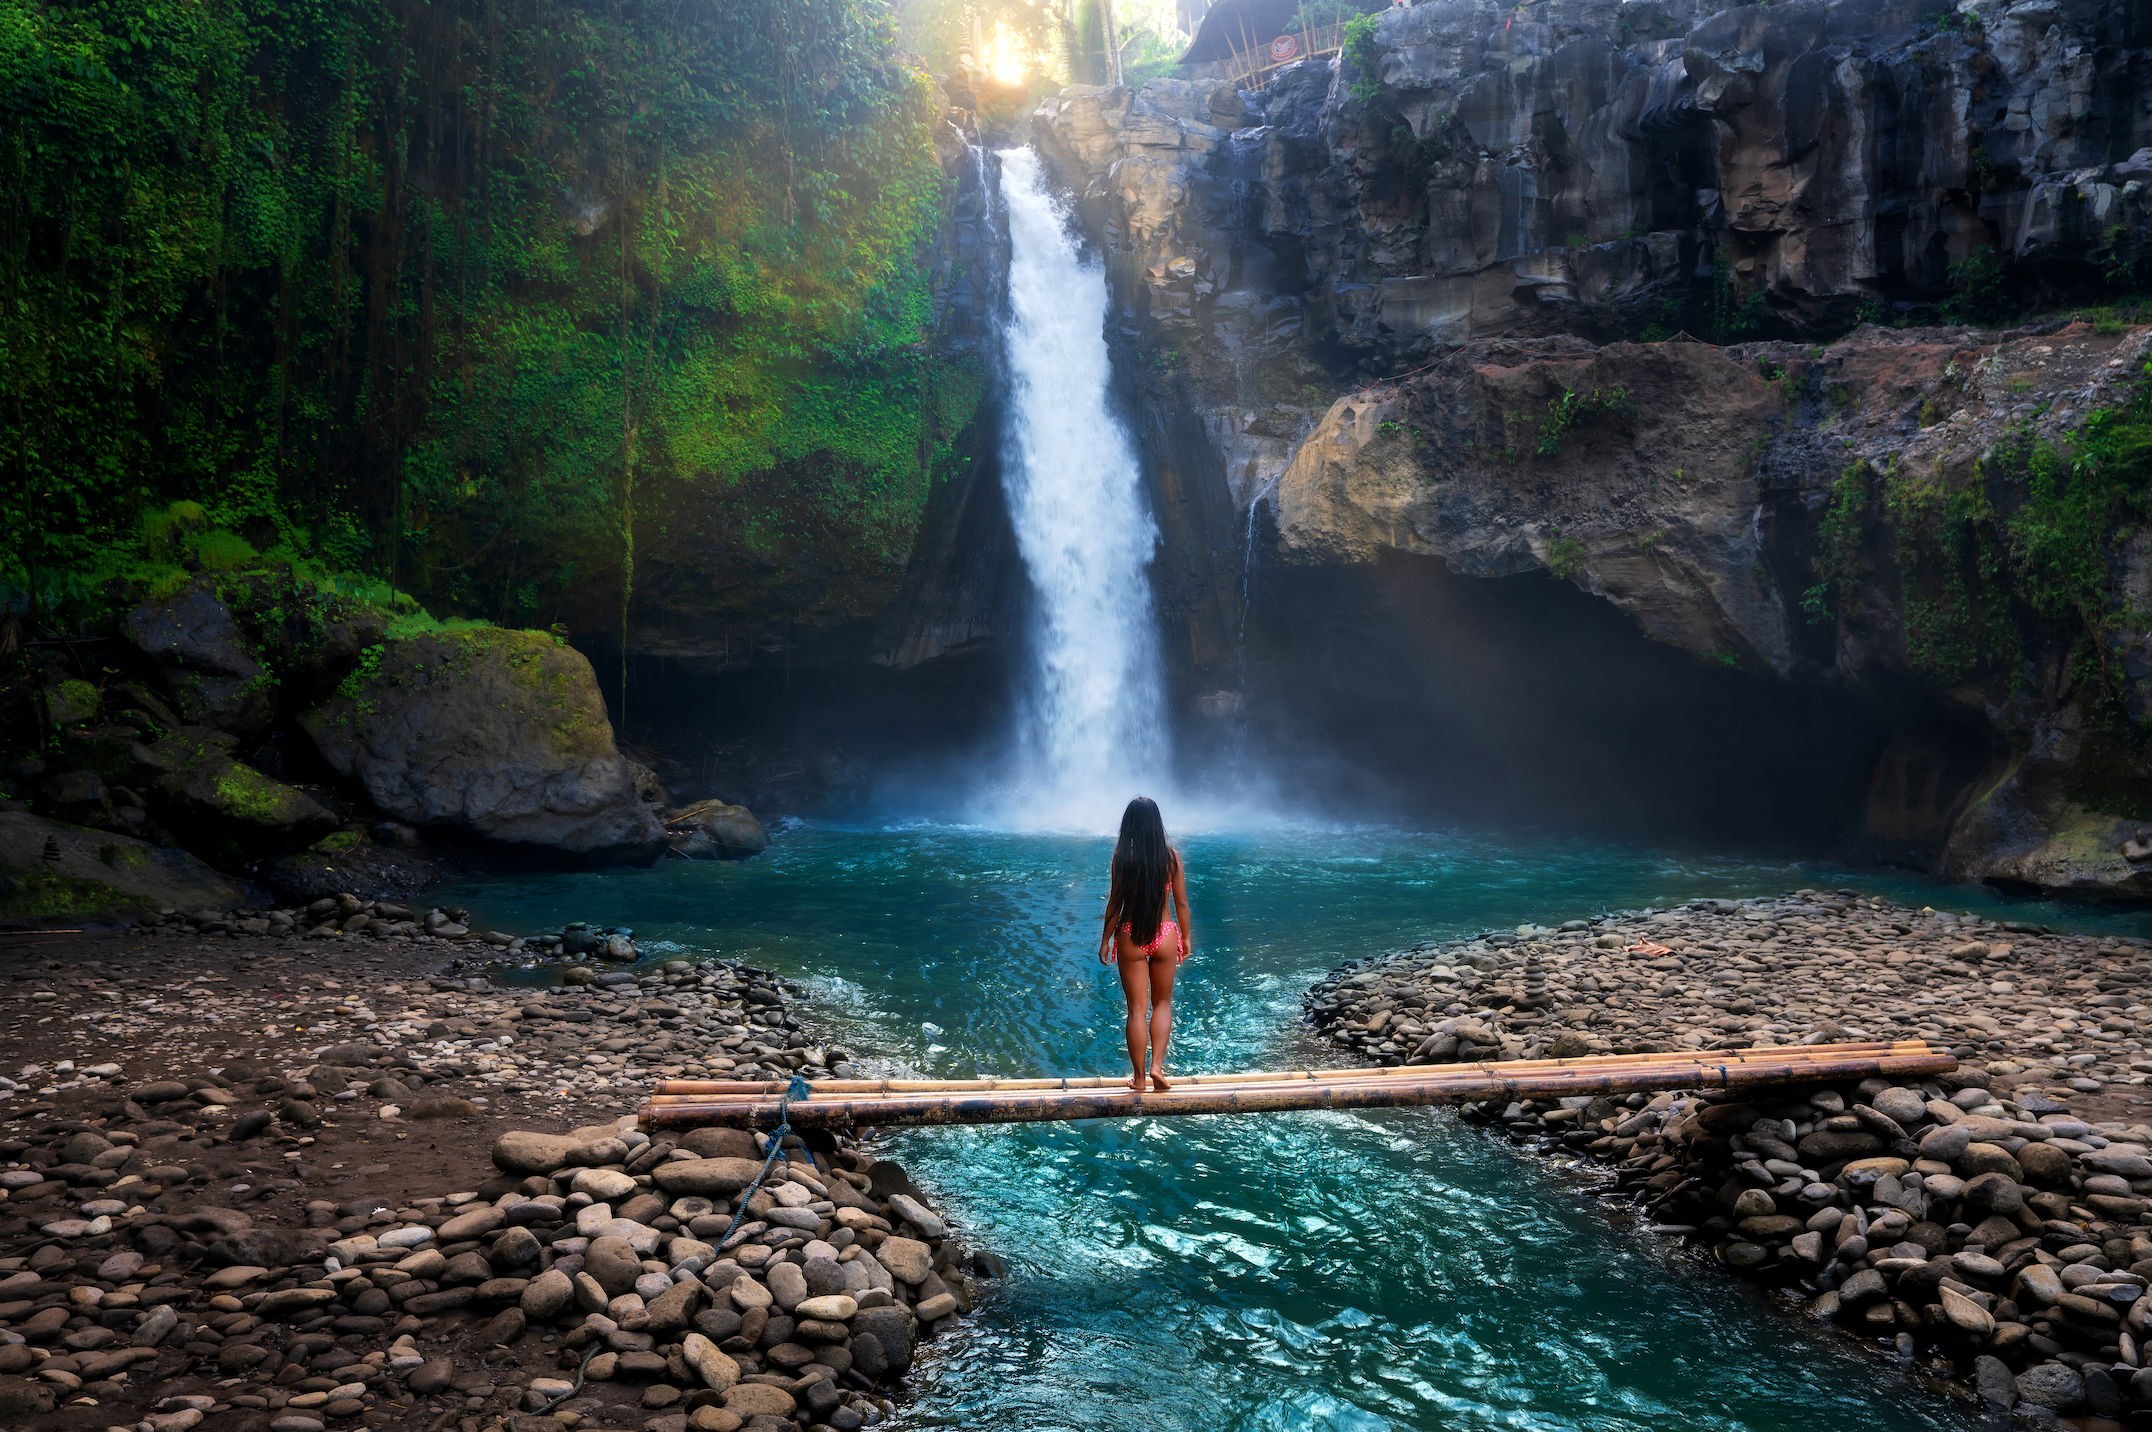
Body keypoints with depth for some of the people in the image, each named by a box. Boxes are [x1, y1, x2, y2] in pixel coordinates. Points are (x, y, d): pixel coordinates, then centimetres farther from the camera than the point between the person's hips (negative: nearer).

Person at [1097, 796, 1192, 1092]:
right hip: (1165, 935, 1)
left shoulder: (1122, 857, -10)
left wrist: (1105, 940, 4)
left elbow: (1115, 903, -7)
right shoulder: (1171, 856, -5)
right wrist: (1186, 936, 14)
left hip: (1131, 938, -1)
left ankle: (1139, 1077, 14)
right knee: (1163, 1003, 19)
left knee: (1137, 1009, 8)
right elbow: (1181, 903, 0)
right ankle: (1157, 1065, 4)